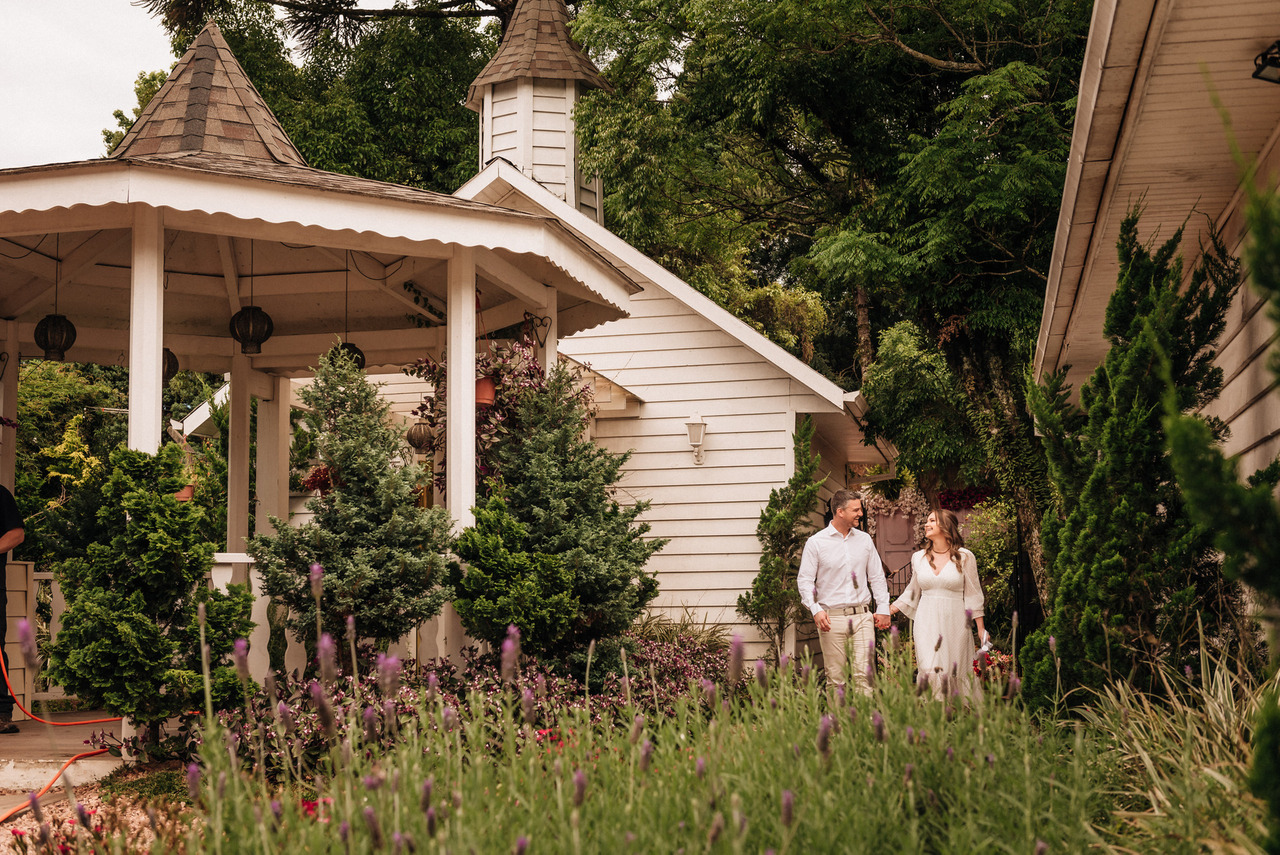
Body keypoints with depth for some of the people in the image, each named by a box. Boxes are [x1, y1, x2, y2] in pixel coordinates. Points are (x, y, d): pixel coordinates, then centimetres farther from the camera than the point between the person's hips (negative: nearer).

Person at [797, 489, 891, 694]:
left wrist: (883, 608, 9)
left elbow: (877, 576, 17)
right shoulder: (816, 543, 1)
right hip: (832, 617, -2)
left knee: (864, 673, -7)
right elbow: (804, 580, -1)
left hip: (862, 616, 3)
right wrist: (815, 610, -14)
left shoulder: (864, 540, 12)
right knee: (835, 676, -1)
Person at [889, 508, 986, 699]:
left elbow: (972, 594, 3)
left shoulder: (964, 557, 0)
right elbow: (912, 592, 21)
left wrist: (981, 628, 3)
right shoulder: (919, 558, 9)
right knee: (930, 672, -8)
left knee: (954, 674, 0)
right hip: (926, 624, 2)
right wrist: (888, 611, 15)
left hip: (954, 624, -2)